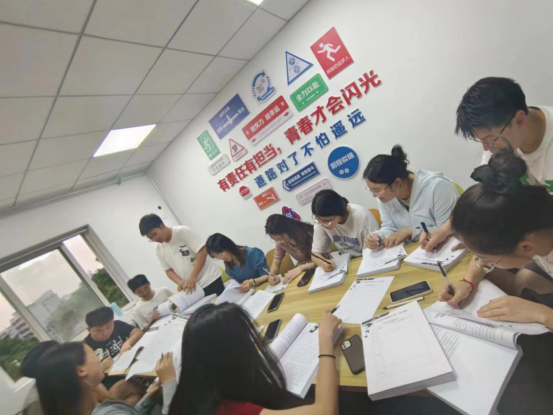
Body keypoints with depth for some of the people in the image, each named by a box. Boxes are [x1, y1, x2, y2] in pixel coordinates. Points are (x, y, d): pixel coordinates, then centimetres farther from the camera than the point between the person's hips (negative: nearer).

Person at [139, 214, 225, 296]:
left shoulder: (183, 231, -12)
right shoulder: (159, 250, 5)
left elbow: (202, 251, -17)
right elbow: (168, 270, 11)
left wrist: (193, 277, -23)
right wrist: (179, 282, -11)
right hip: (191, 287, 5)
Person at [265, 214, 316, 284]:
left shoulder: (309, 233, -22)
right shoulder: (280, 243, -8)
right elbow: (276, 263, 1)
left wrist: (301, 268, -34)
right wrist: (272, 275, -20)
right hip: (303, 273, 3)